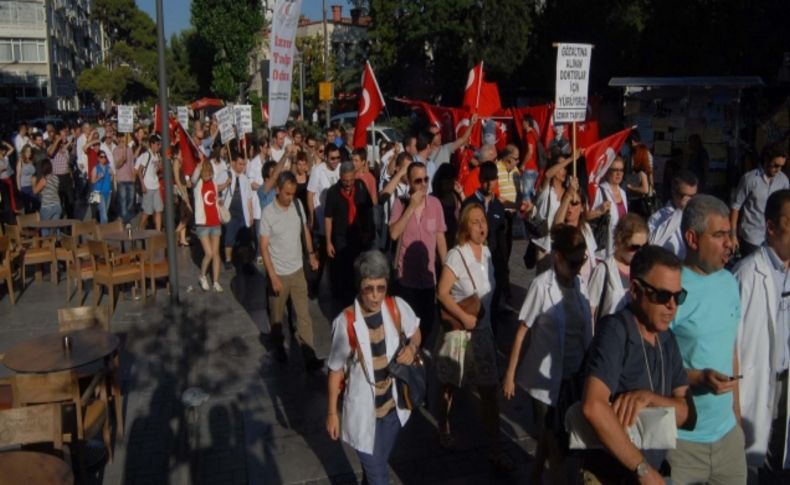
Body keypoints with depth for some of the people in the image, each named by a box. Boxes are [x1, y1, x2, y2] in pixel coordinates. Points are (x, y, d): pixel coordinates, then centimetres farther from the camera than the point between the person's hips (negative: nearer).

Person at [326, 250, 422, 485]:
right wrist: (332, 413, -4)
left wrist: (411, 347, -17)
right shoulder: (345, 322, -25)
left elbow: (415, 332, 6)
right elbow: (336, 370, -12)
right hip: (363, 410, -3)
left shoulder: (397, 307, -15)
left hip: (393, 405, 4)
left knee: (378, 464, 26)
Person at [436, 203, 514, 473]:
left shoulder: (486, 253, 1)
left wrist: (482, 318, 12)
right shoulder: (456, 255, -20)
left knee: (489, 392, 7)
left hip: (482, 330, 6)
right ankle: (444, 428, 39)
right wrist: (464, 317, -28)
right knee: (451, 386, 13)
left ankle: (495, 450, 20)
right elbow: (442, 293, -23)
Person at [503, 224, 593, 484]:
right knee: (553, 440, 8)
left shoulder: (579, 283, 0)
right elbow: (521, 332, -12)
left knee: (550, 436, 18)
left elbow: (586, 329, 8)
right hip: (547, 376, -5)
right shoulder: (542, 285, -17)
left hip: (573, 373, 5)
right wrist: (510, 375, -9)